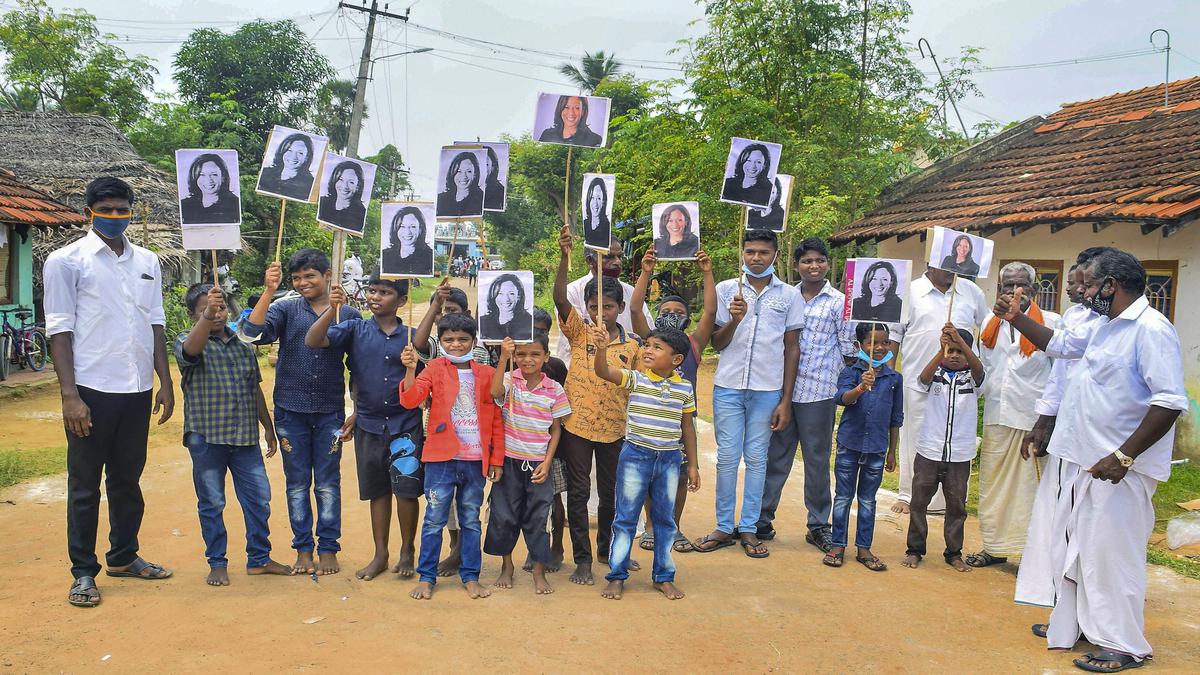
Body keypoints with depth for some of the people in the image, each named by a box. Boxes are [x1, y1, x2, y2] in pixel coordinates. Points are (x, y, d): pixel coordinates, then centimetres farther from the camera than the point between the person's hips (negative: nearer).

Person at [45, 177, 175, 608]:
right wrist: (69, 395, -13)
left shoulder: (147, 262, 12)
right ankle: (84, 573, 15)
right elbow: (60, 330, -6)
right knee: (85, 485, 4)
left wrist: (165, 382, 9)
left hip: (138, 390, 5)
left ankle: (124, 556, 29)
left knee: (128, 479, 15)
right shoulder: (67, 261, -3)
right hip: (92, 392, -5)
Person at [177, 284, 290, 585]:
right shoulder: (188, 340, -2)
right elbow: (191, 349, -29)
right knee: (211, 503, 6)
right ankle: (217, 563, 18)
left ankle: (259, 558, 20)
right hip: (206, 437, -4)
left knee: (259, 497, 7)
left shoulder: (243, 346, 13)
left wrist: (268, 427, 19)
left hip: (245, 436, 4)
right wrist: (207, 316, -45)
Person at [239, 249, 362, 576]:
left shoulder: (349, 315, 2)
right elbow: (252, 333, -16)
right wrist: (268, 292, -24)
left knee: (328, 485, 6)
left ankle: (328, 549, 16)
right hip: (291, 411, 1)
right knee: (297, 484, 9)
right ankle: (303, 550, 19)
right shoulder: (285, 309, 2)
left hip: (330, 413, 0)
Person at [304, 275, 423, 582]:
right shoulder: (356, 330, 1)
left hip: (405, 424, -1)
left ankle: (407, 549, 17)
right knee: (377, 491, 12)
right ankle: (380, 554, 25)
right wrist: (331, 309, -22)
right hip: (369, 424, 1)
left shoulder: (410, 335, 1)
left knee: (406, 489, -4)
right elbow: (313, 341, -12)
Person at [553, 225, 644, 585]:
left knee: (612, 493, 15)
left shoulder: (632, 344, 0)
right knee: (578, 493, 4)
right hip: (577, 424, -2)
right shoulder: (579, 332, -4)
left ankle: (606, 548, 36)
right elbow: (560, 300, -20)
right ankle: (582, 559, 16)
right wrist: (564, 257, -32)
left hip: (614, 429, 2)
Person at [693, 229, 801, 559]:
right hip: (728, 386, 0)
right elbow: (717, 344, 6)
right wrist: (734, 320, -16)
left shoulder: (789, 296, 4)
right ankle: (724, 527, 14)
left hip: (768, 390, 0)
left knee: (756, 458, 6)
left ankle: (749, 528, 15)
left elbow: (792, 349, 5)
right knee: (727, 457, 3)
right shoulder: (726, 289, 4)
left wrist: (786, 401, 1)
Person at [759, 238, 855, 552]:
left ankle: (818, 525, 20)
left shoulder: (839, 302, 0)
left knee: (817, 460, 7)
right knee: (775, 456, 9)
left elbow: (849, 349, 2)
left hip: (819, 393, -2)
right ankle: (762, 519, 18)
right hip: (781, 389, 2)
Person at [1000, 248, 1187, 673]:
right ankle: (1076, 624, 33)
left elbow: (1170, 402, -23)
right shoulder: (1103, 326, 12)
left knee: (1111, 555, -1)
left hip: (1116, 470, -10)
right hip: (1079, 462, 10)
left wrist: (1124, 457, -24)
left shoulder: (1151, 330, -18)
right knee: (1074, 548, 18)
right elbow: (1058, 344, 30)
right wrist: (1016, 318, 21)